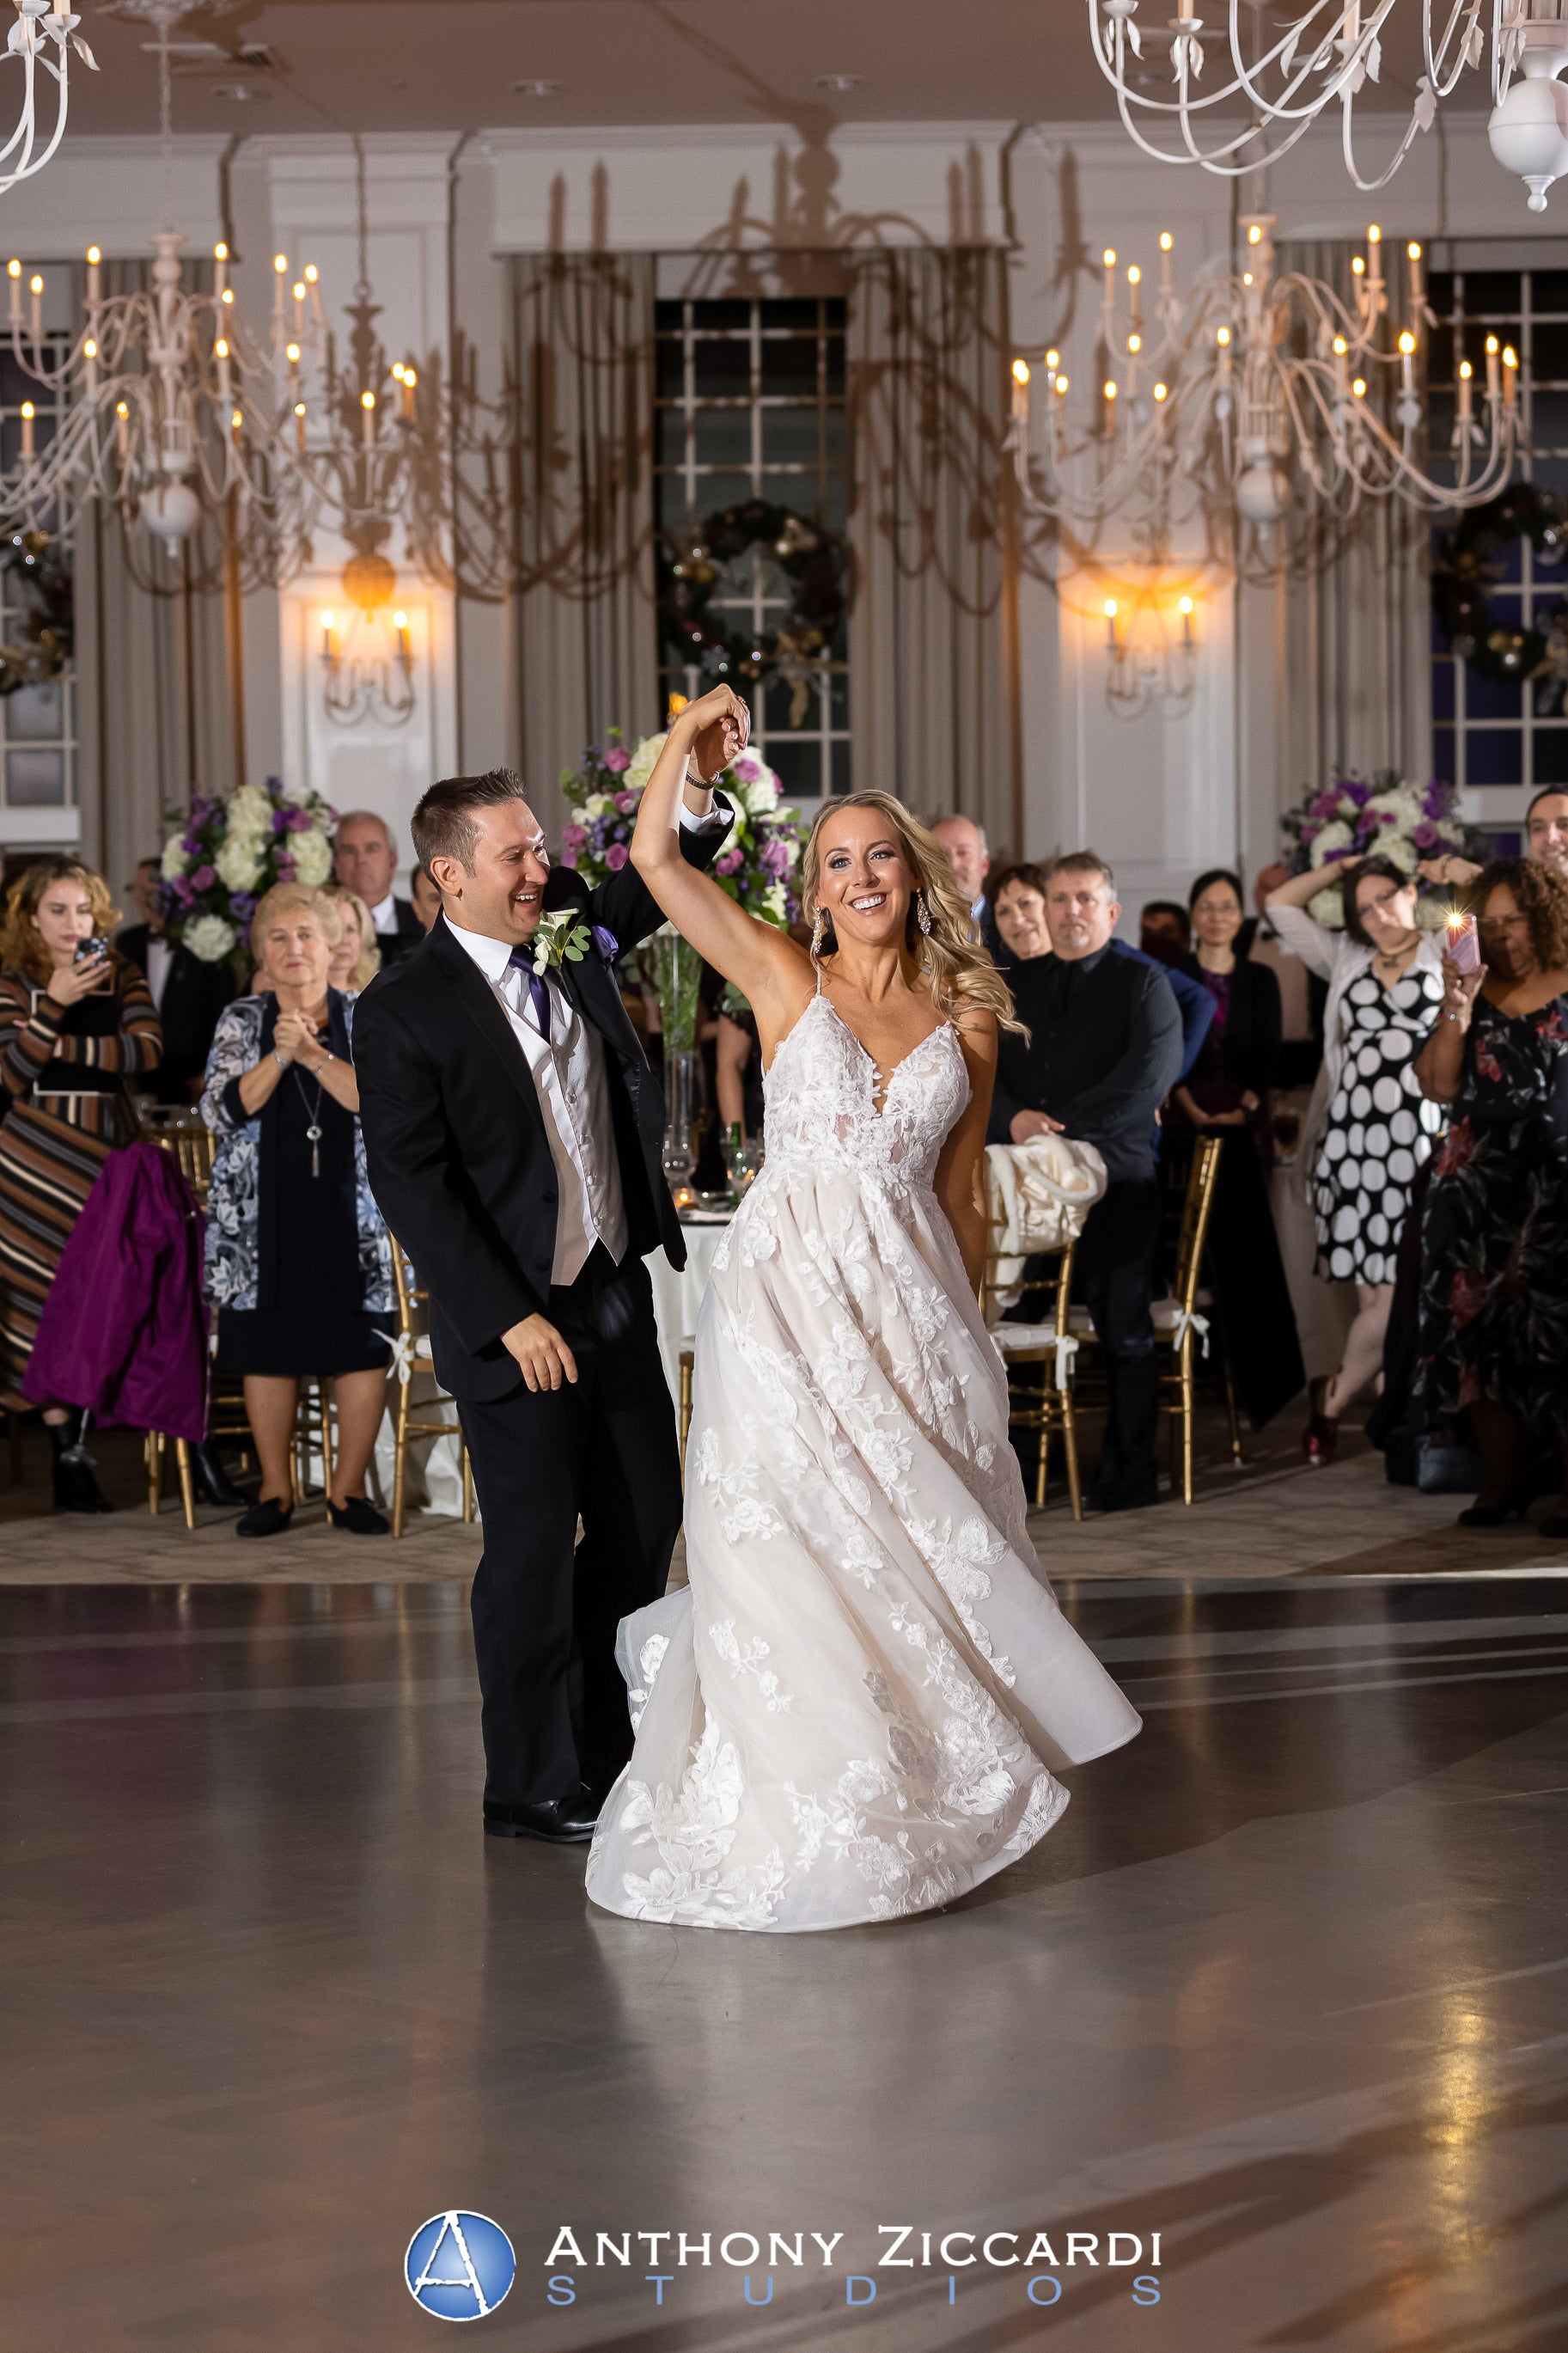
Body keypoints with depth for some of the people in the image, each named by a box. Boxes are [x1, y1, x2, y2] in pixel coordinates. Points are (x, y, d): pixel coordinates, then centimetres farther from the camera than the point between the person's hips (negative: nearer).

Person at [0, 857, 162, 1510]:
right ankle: (67, 1456, 2)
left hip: (110, 1149, 2)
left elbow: (147, 1048, -7)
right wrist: (55, 1004, -19)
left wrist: (62, 1047, -12)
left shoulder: (121, 976, 7)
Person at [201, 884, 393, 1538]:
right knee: (267, 1346, 2)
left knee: (363, 1348, -4)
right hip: (263, 1211, 1)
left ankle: (349, 1486, 7)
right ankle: (275, 1489, 12)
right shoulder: (241, 1022, 8)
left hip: (350, 1209, -1)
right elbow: (222, 1112, -4)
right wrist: (279, 1056, -16)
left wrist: (315, 1054, -19)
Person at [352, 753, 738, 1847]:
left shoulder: (569, 929, 4)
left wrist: (700, 789, -15)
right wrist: (508, 1317, -18)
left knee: (645, 1519, 12)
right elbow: (410, 1184, -15)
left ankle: (617, 1753, 27)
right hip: (516, 1318, -7)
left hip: (619, 1291, 7)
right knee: (534, 1545, 1)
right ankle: (531, 1787, 13)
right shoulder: (404, 1010, -14)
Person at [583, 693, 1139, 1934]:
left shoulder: (965, 1019, 10)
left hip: (913, 1304, 3)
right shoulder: (786, 980, 4)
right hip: (790, 1288, -3)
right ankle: (812, 1818, 8)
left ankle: (919, 1798, 21)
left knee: (927, 1543, 4)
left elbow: (962, 1194, 14)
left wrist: (965, 1327, 13)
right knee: (798, 1541, -4)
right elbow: (655, 857, -3)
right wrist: (687, 735, -6)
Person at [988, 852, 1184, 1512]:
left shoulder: (1140, 981, 5)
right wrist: (1013, 1116, -10)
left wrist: (1071, 1128, -15)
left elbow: (1153, 1068, -9)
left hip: (1115, 1179, -3)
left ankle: (1129, 1474, 5)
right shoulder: (1012, 985, 18)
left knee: (1123, 1330, -1)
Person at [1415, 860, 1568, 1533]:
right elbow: (1437, 1084, 1)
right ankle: (1501, 1482, 8)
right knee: (1483, 1327, 2)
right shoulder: (1475, 998, 11)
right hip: (1480, 1186, 4)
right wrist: (1456, 1011, -10)